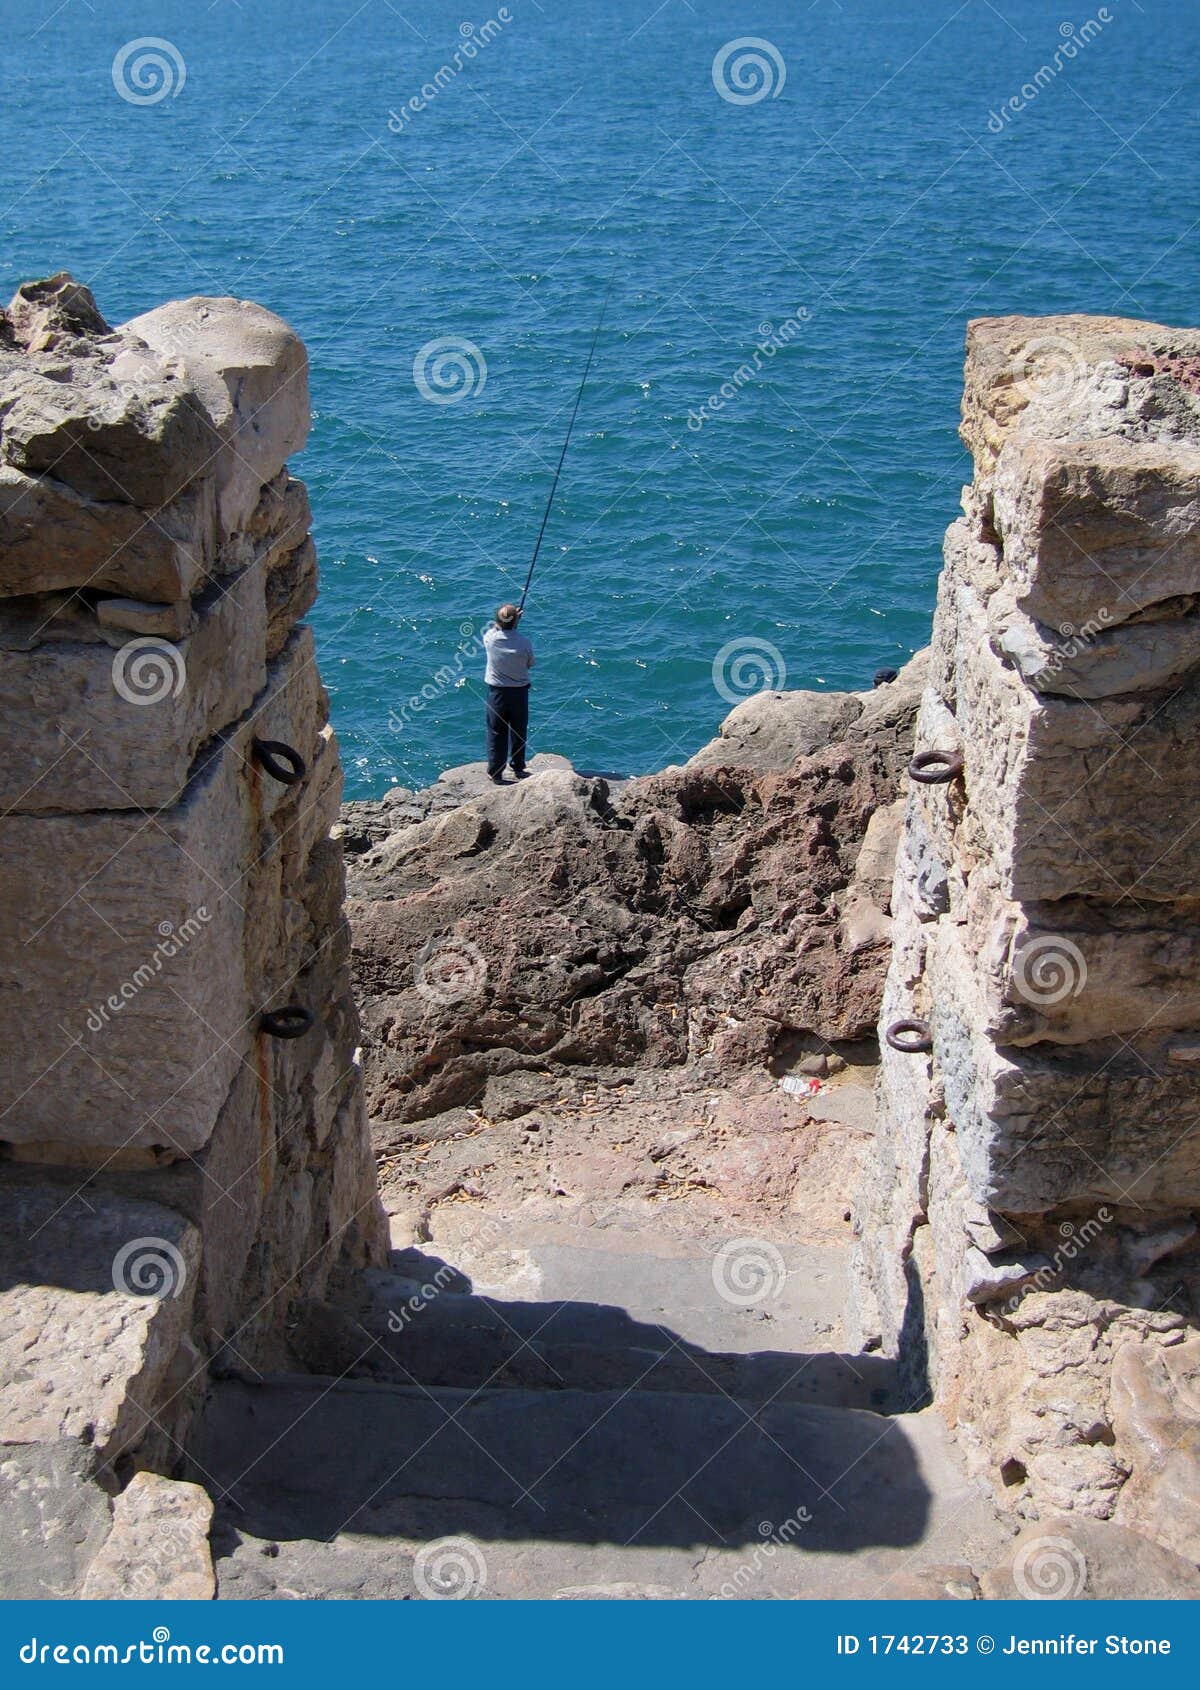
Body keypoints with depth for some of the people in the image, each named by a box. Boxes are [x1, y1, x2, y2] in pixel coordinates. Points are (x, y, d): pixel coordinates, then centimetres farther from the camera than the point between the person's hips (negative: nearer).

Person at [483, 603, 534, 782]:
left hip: (497, 692, 0)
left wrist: (504, 621, 20)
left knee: (496, 733, 7)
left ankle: (496, 772, 9)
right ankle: (518, 768, 27)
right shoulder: (525, 643, -17)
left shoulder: (490, 638, -16)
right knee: (519, 731, 16)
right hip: (519, 691, 0)